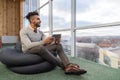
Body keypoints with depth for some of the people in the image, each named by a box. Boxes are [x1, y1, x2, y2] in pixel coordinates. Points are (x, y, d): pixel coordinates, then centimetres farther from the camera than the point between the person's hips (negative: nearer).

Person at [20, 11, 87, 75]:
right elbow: (28, 45, -24)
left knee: (58, 45, -15)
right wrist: (44, 42, -34)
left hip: (40, 50, 6)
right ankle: (64, 66, -34)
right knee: (41, 47, -41)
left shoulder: (40, 32, 9)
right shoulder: (24, 31, -10)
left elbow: (47, 43, 0)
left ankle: (69, 66, -36)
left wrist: (55, 42, -22)